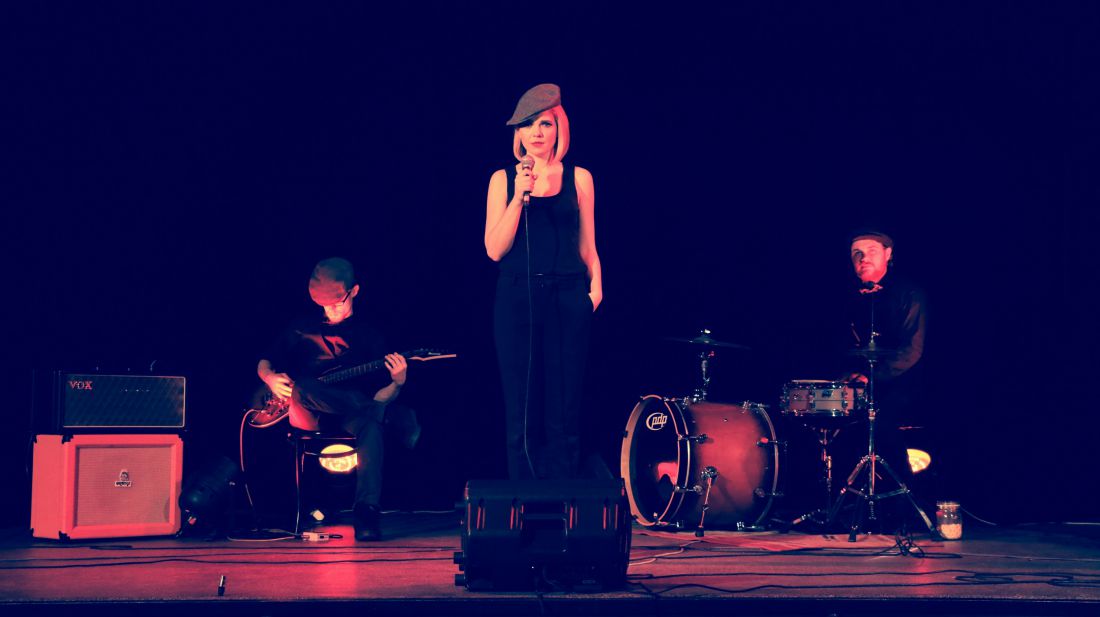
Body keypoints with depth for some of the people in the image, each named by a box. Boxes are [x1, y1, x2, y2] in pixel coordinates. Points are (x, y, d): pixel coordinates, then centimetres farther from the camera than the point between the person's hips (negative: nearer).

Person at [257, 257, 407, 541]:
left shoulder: (368, 336, 14)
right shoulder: (301, 330, 19)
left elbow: (379, 396, 9)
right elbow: (264, 363, 24)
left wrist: (397, 383, -15)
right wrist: (270, 377, -1)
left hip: (347, 418, -1)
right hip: (308, 419, 1)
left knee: (371, 426, -39)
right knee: (302, 389, -37)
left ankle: (367, 512, -48)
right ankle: (392, 417, -35)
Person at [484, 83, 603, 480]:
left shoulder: (578, 178, 8)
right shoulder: (503, 179, 6)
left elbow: (587, 246, 12)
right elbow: (495, 249, -3)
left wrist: (595, 285, -4)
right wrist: (520, 195, -11)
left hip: (567, 300, 0)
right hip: (517, 300, 0)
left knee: (563, 412, 1)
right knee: (522, 413, 2)